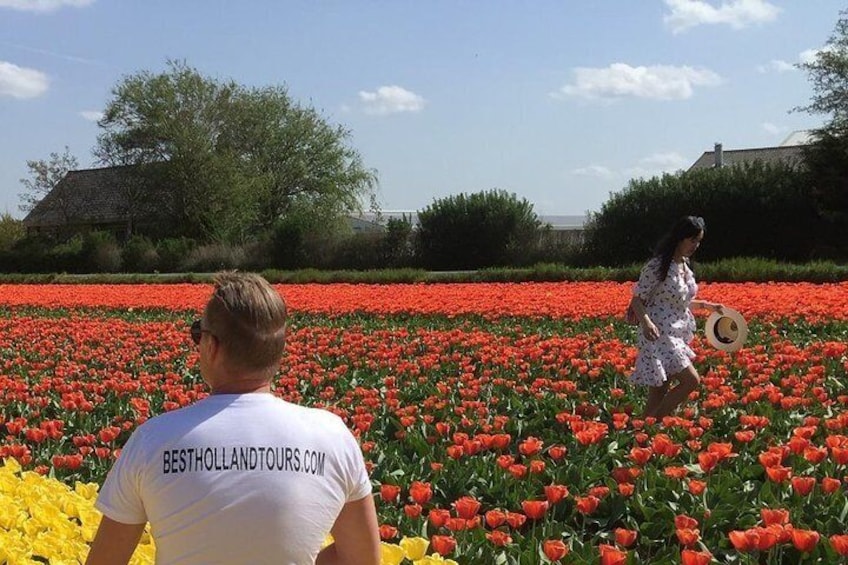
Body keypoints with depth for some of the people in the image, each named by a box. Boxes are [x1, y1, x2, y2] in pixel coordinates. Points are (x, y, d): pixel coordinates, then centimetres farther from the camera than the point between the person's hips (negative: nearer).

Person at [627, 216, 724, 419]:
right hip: (659, 334, -8)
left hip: (678, 336, 8)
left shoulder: (684, 265, 12)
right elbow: (637, 300, -12)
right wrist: (646, 322, -30)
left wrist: (706, 305, 16)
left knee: (659, 392, 7)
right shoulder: (657, 265, -14)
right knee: (691, 380, -15)